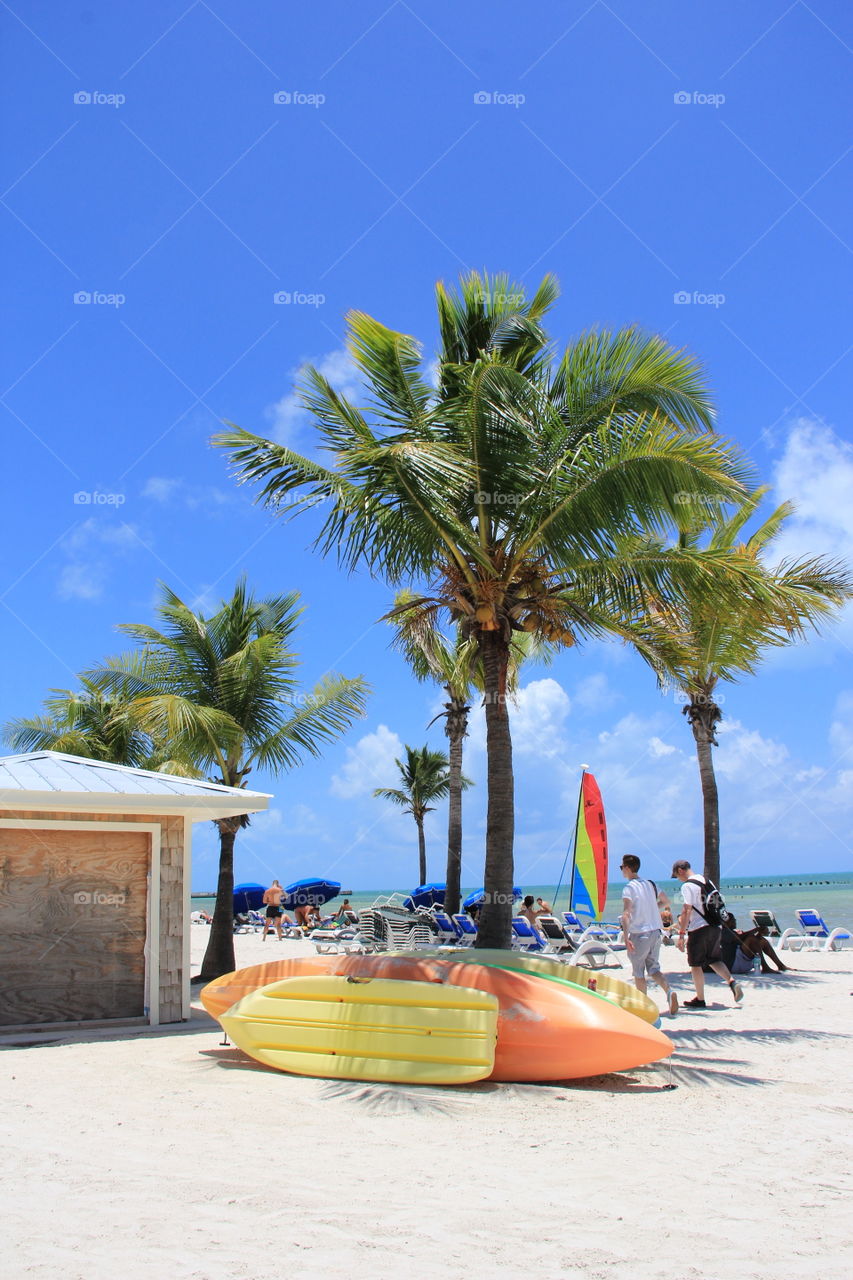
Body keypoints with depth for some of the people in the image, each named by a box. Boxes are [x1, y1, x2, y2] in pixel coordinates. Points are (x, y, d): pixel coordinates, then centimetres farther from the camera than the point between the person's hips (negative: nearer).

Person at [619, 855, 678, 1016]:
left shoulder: (629, 888, -12)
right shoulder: (651, 884, 9)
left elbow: (626, 914, -24)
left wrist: (626, 938, -29)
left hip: (639, 934, -6)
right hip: (655, 931, 6)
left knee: (639, 972, 7)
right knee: (653, 968, 11)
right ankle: (669, 991, -13)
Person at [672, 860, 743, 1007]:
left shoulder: (687, 886, -12)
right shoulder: (706, 881, 12)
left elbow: (687, 911, -18)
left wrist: (681, 934, -15)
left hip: (698, 929, -7)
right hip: (715, 927, 7)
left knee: (696, 965, 5)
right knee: (714, 960, 18)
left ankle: (700, 999, 11)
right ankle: (732, 982, -4)